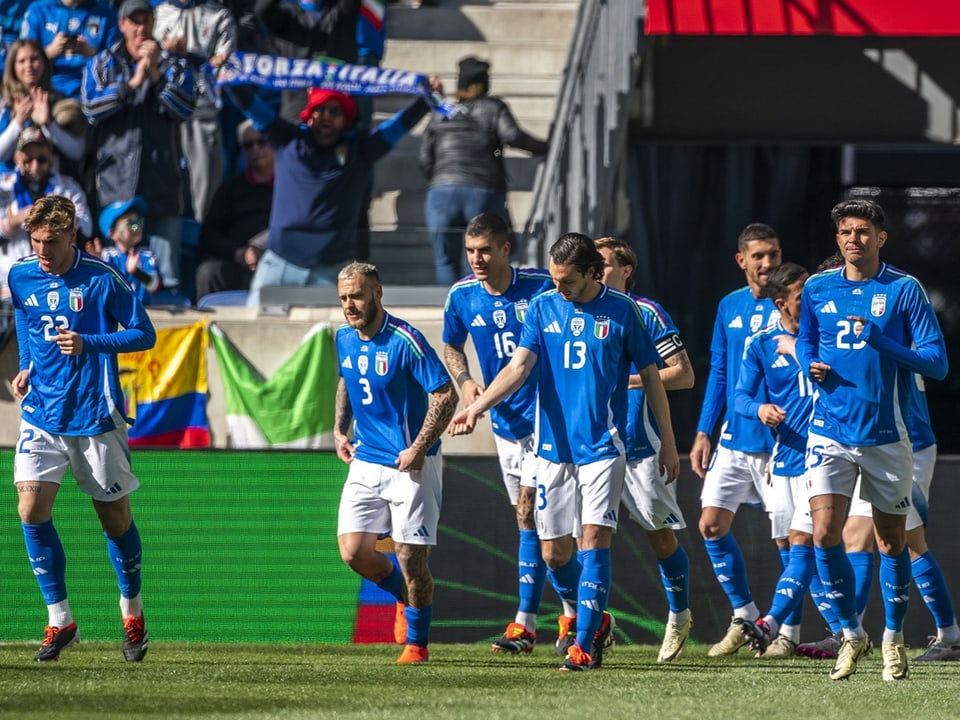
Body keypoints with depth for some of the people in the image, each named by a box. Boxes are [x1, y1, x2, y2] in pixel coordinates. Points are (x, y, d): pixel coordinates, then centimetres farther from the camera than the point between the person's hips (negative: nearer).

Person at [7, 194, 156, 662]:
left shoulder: (102, 280, -11)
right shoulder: (20, 277, 1)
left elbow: (144, 334, -8)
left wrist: (88, 344, -21)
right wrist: (26, 367, 6)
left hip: (96, 419, -3)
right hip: (41, 416, 3)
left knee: (115, 519, 7)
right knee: (31, 510, -13)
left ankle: (133, 614, 30)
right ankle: (59, 620, -1)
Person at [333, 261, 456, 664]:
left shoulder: (405, 341, -17)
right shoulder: (344, 339, 5)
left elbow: (446, 395, -17)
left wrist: (418, 449, -21)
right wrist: (340, 430, 13)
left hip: (411, 465, -6)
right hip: (365, 461, 6)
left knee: (411, 558, -4)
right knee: (353, 551, -4)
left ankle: (416, 642, 14)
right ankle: (405, 597, 25)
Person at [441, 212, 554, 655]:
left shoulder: (541, 288, -14)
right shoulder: (462, 296, -1)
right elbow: (451, 346, 16)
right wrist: (465, 381, -3)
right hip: (503, 421, 6)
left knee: (530, 511, -14)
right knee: (530, 519, 10)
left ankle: (525, 623, -14)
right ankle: (572, 612, 23)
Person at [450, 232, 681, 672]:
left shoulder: (621, 312, -2)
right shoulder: (542, 308, 4)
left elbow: (650, 376, 5)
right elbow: (519, 367, -6)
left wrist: (668, 444, 6)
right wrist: (477, 405, -23)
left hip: (602, 447, -3)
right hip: (553, 447, 3)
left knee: (594, 539, -12)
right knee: (554, 552, 4)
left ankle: (584, 644, -10)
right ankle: (593, 619, 28)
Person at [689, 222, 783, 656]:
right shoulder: (729, 308, 10)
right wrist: (703, 432, 11)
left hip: (780, 441, -5)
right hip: (734, 439, 6)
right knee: (711, 526, 0)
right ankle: (744, 616, 14)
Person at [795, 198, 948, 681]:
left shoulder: (904, 290, -4)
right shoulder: (818, 289, 7)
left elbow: (937, 362, -7)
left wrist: (882, 342, -20)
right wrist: (811, 366, 0)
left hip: (886, 436, -2)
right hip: (829, 432, 2)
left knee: (892, 541, 7)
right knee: (825, 534, -12)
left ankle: (893, 638, 24)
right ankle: (851, 633, 5)